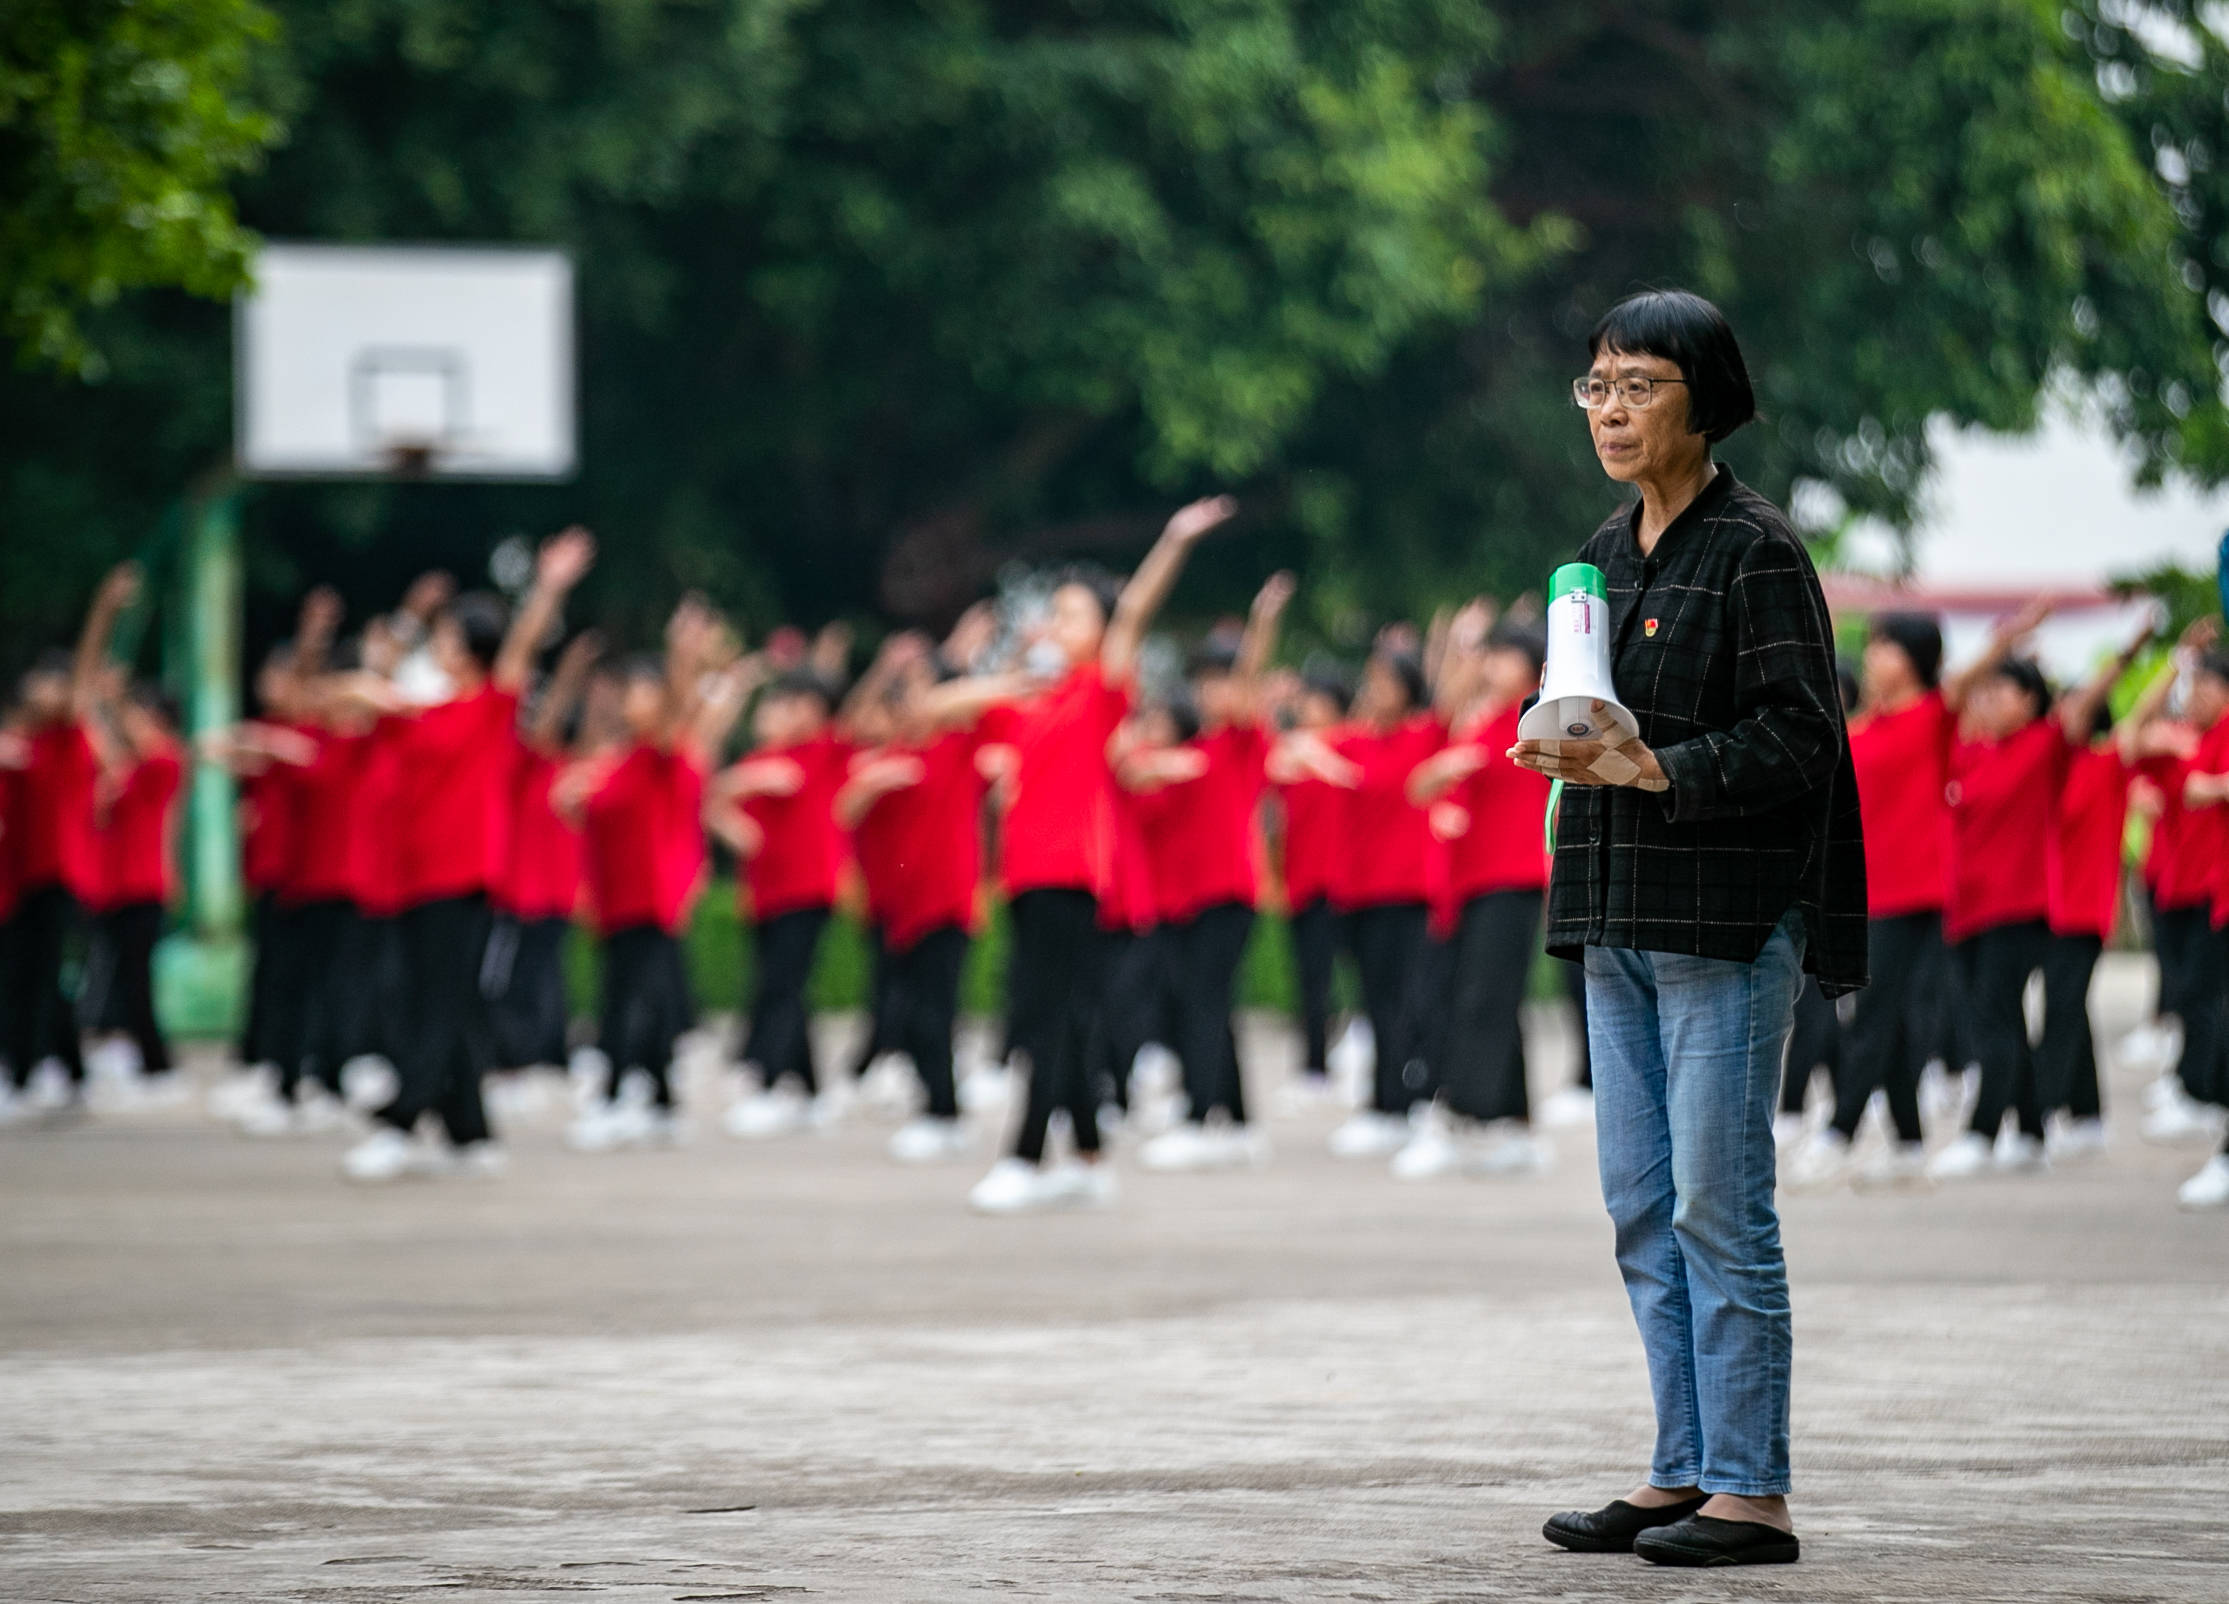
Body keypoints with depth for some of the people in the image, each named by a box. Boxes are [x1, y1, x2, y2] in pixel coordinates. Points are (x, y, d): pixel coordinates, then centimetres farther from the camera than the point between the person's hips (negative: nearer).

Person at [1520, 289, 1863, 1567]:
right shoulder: (1606, 555, 15)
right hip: (1619, 923, 8)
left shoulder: (1756, 549, -8)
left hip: (1728, 920, -8)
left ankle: (1750, 1489, -3)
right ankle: (1684, 1473, 15)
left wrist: (1661, 769, -23)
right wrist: (1568, 754, 5)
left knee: (1719, 1205, -7)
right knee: (1642, 1210, 9)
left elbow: (1801, 735, -14)